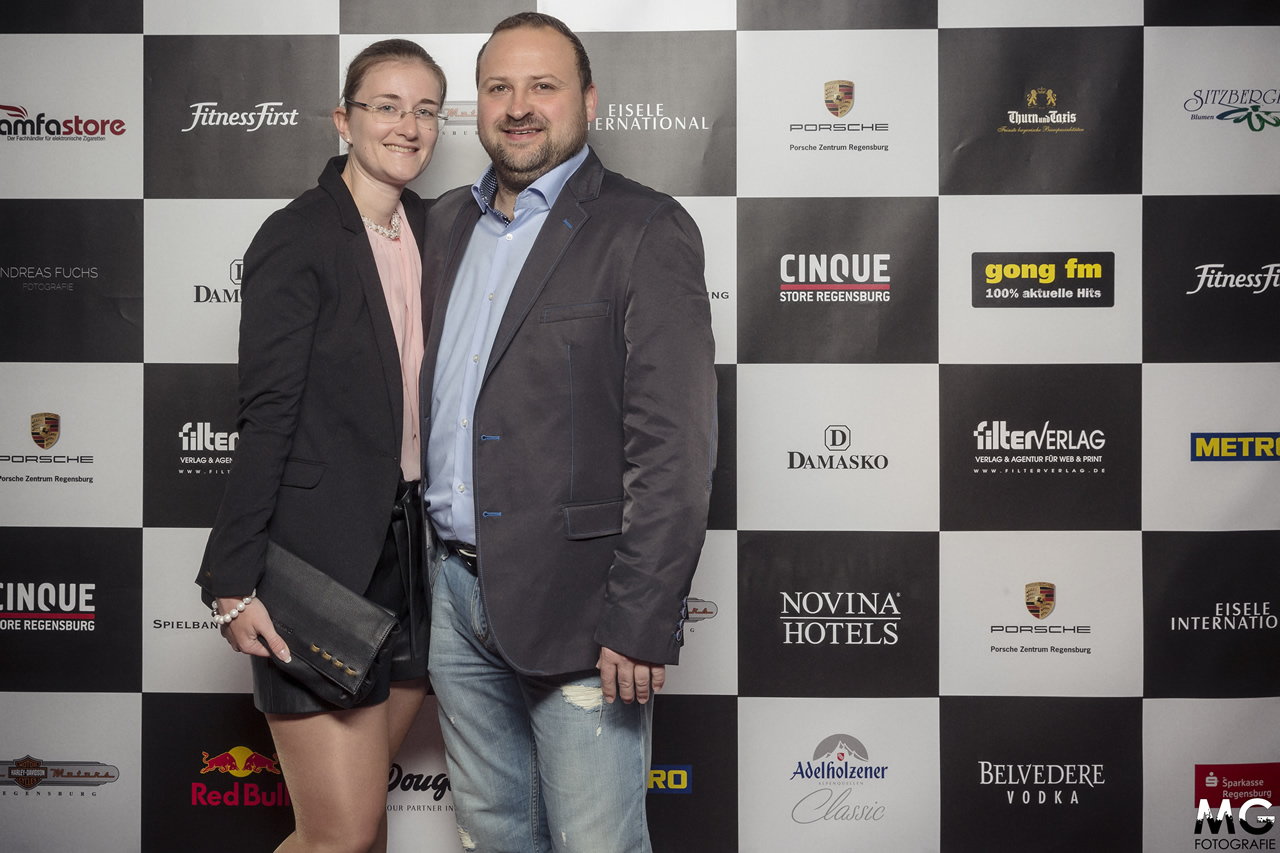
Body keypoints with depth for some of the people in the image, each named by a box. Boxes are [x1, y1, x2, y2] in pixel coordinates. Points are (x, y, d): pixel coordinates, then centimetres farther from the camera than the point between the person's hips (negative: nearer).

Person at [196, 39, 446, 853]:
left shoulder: (431, 227, 10)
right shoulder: (297, 237, -10)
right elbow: (268, 415, -13)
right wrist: (234, 579, -14)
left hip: (410, 543, 7)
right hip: (322, 554, -7)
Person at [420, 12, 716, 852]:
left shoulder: (645, 231, -9)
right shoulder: (447, 225, 13)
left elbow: (675, 446, -15)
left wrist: (641, 623, -19)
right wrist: (421, 566, 11)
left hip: (575, 604, -6)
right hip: (454, 586, 7)